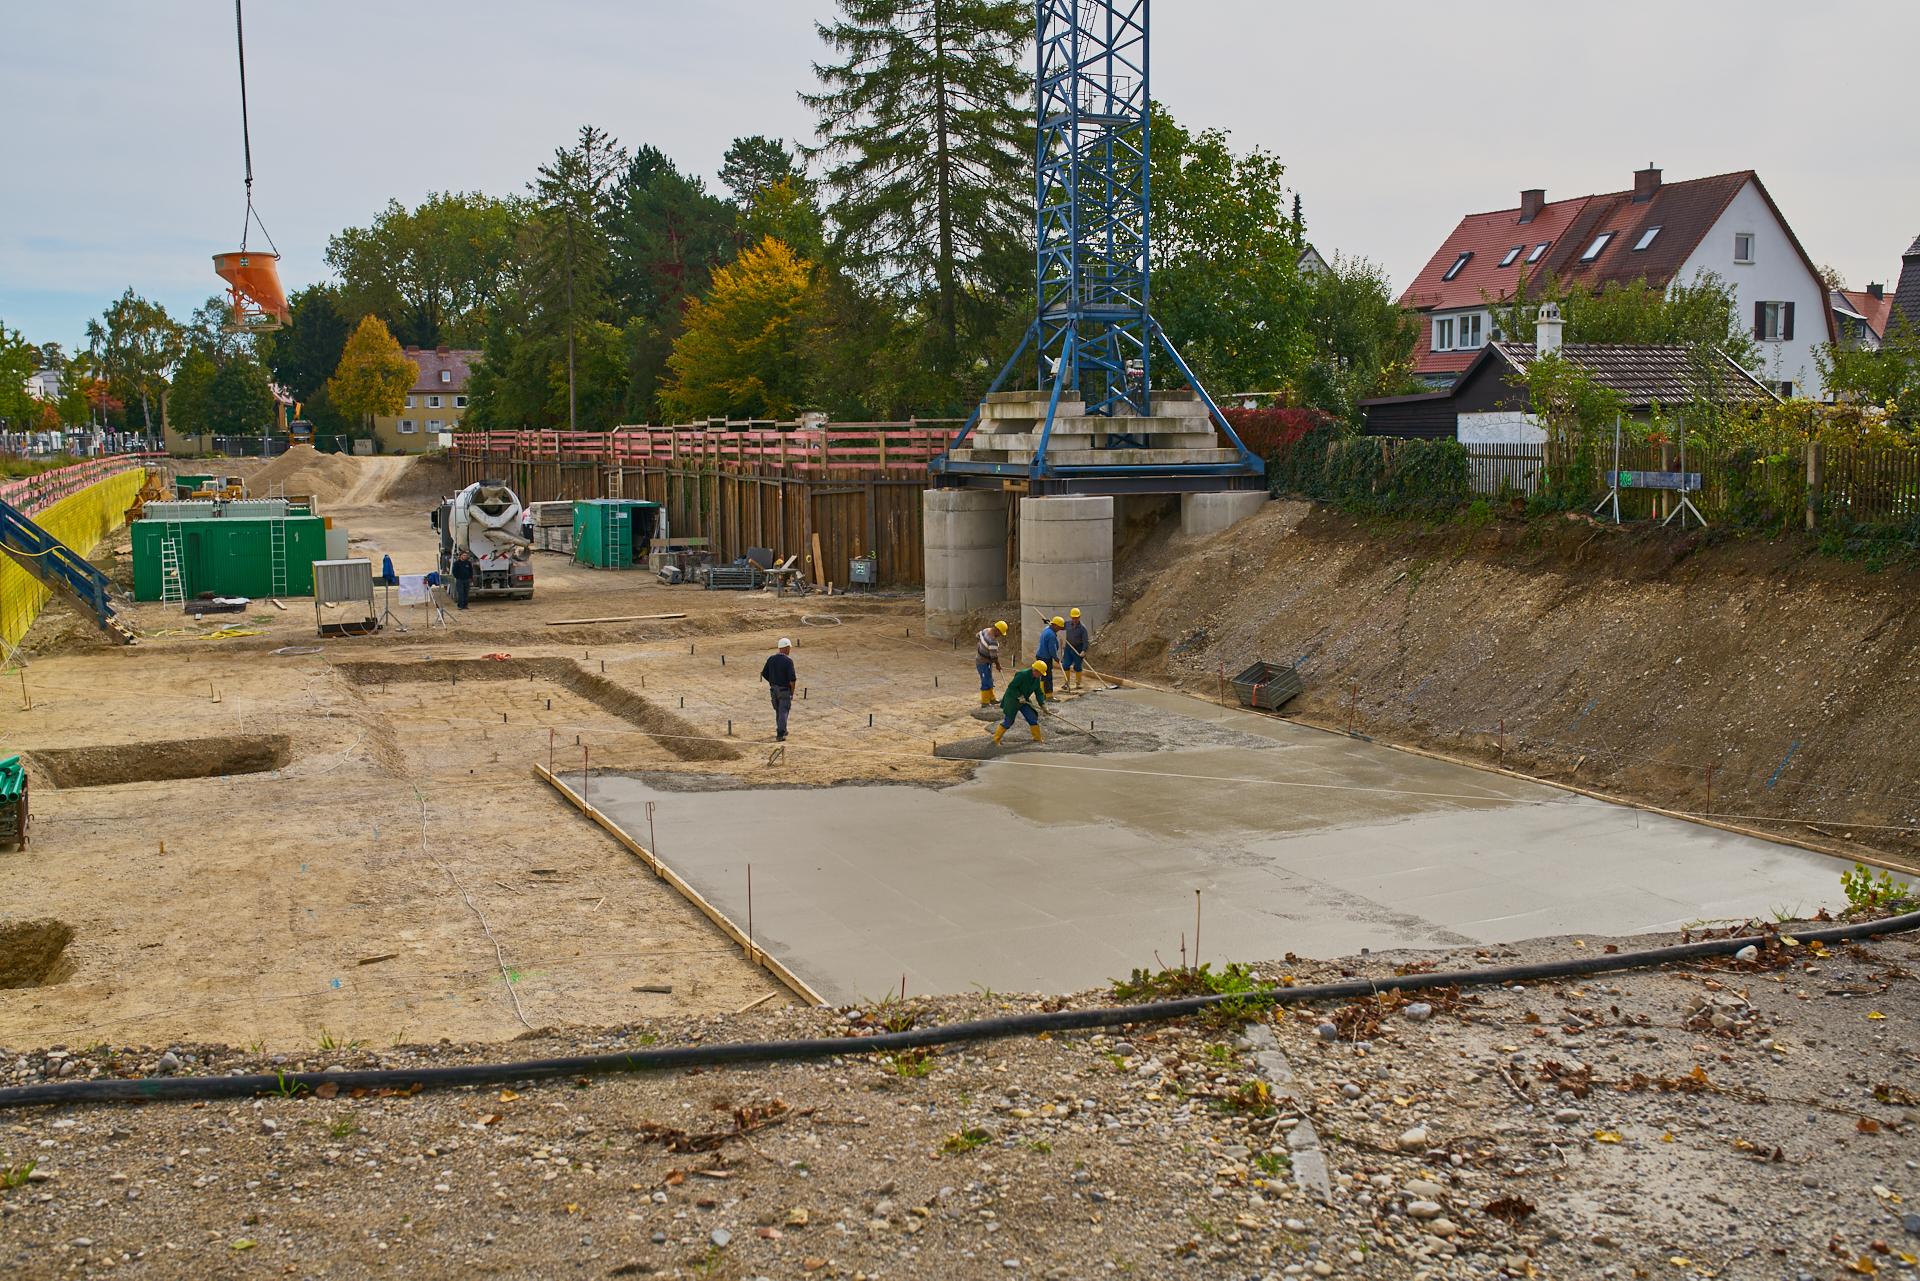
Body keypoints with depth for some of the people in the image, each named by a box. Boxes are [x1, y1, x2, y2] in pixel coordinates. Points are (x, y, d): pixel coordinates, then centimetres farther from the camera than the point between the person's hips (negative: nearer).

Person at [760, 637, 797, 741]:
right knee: (783, 712, -3)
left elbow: (764, 674, 7)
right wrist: (792, 691, -7)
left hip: (773, 688, 6)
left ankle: (781, 730, 33)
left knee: (778, 711, 20)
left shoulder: (771, 659, 3)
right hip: (784, 689, -6)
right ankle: (780, 734, -9)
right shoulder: (788, 661, -14)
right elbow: (792, 678, -18)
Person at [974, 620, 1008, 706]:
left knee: (989, 681, 20)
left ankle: (991, 699, 32)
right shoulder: (993, 641, -30)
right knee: (986, 682, -3)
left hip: (979, 659, 10)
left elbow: (977, 637, 17)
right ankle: (985, 702, 4)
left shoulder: (986, 630, -2)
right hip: (984, 663, -10)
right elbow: (994, 656, -24)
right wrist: (998, 665, -6)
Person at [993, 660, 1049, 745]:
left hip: (1024, 700, 7)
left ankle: (1037, 739, 13)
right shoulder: (1022, 675, -26)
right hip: (1012, 700, -7)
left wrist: (1042, 704, -10)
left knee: (1033, 718, 1)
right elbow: (1011, 686, -26)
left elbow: (1039, 693, 2)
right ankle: (995, 739, 8)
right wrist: (1019, 696, -26)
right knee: (1008, 721, -4)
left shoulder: (1037, 679, -1)